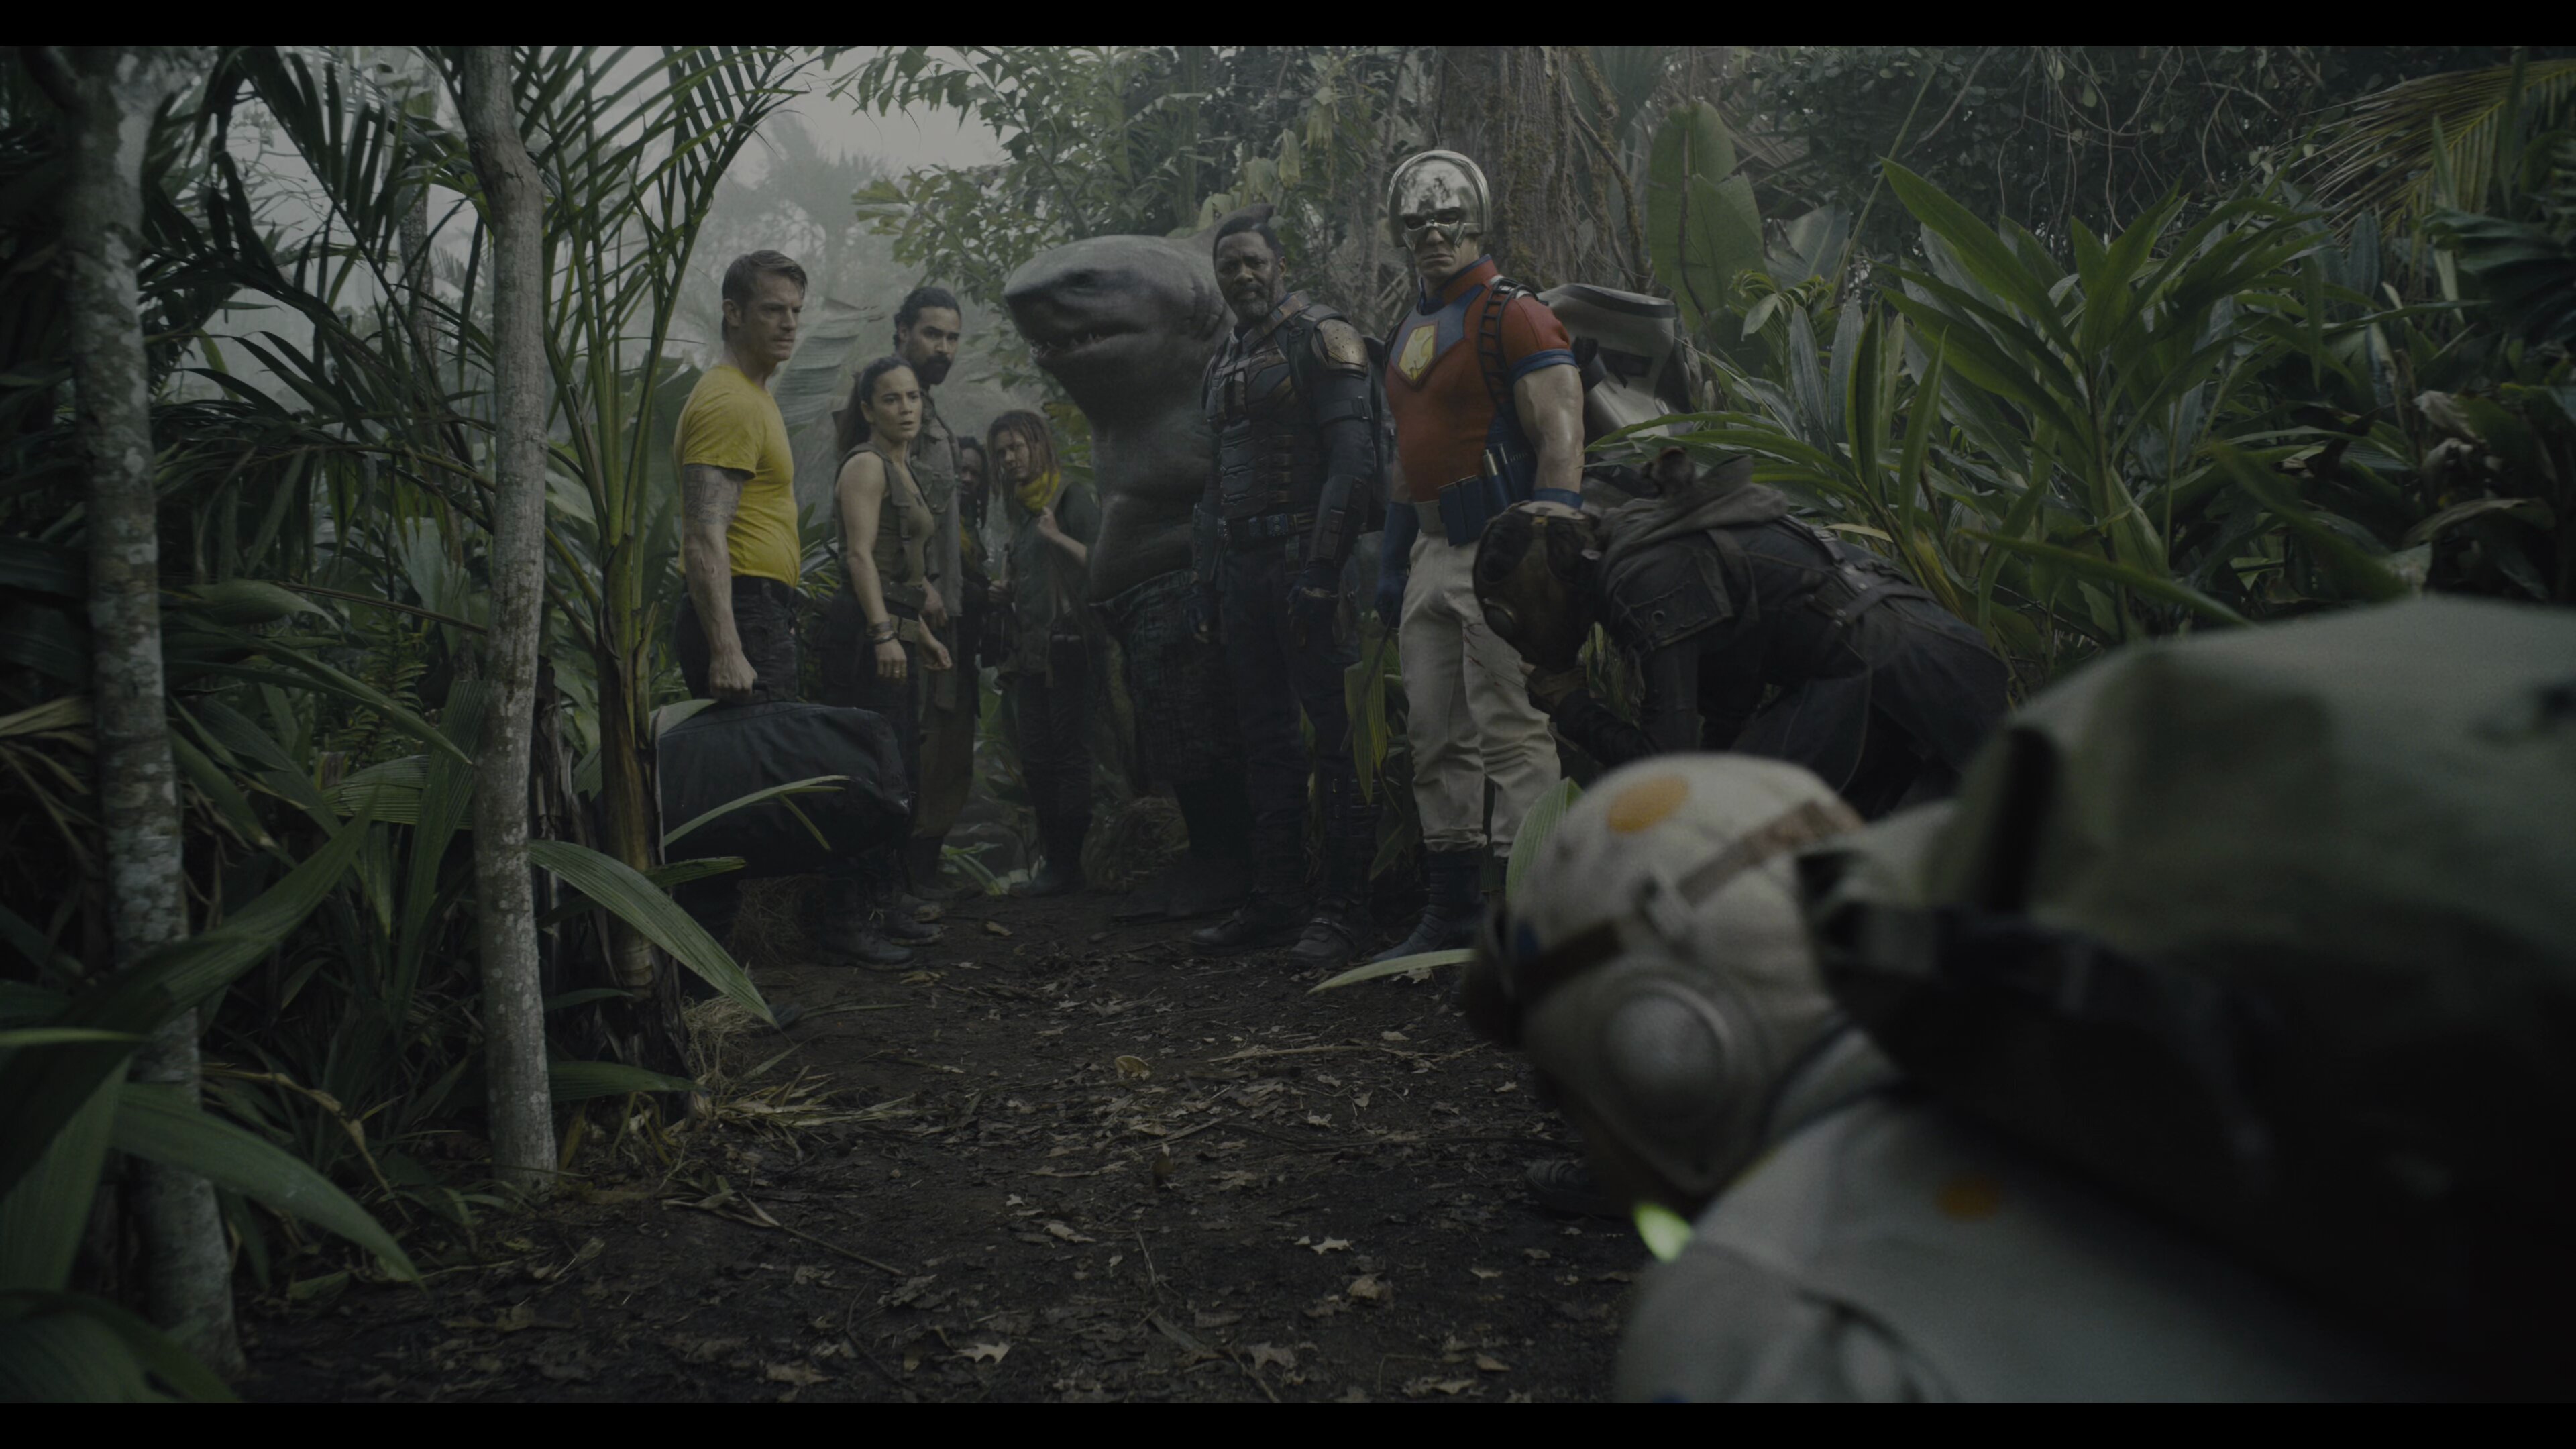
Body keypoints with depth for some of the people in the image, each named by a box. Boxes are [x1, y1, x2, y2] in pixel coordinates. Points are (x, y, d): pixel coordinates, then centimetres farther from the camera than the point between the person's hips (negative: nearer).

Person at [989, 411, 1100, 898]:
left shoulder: (1073, 498, -3)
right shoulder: (1022, 511, 20)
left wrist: (1057, 536, -22)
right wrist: (1009, 590, 9)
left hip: (1066, 644, -8)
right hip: (1029, 651, 8)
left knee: (1069, 754, -7)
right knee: (1036, 760, 6)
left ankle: (1068, 863, -5)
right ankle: (1053, 859, 10)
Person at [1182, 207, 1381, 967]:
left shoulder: (1321, 337, -5)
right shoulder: (1224, 361, 20)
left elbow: (1353, 461, -15)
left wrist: (1320, 572, -21)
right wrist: (1206, 574, 17)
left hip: (1304, 562, -8)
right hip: (1244, 569, 8)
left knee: (1335, 740, -5)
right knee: (1266, 740, 11)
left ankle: (1345, 909, -1)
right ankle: (1274, 902, 18)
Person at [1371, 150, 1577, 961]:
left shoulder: (1515, 317, -7)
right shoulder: (1409, 332, 20)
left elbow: (1562, 440, -14)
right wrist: (1390, 562, 21)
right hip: (1433, 550, 9)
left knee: (1511, 733, -9)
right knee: (1435, 738, 10)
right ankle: (1453, 910, 19)